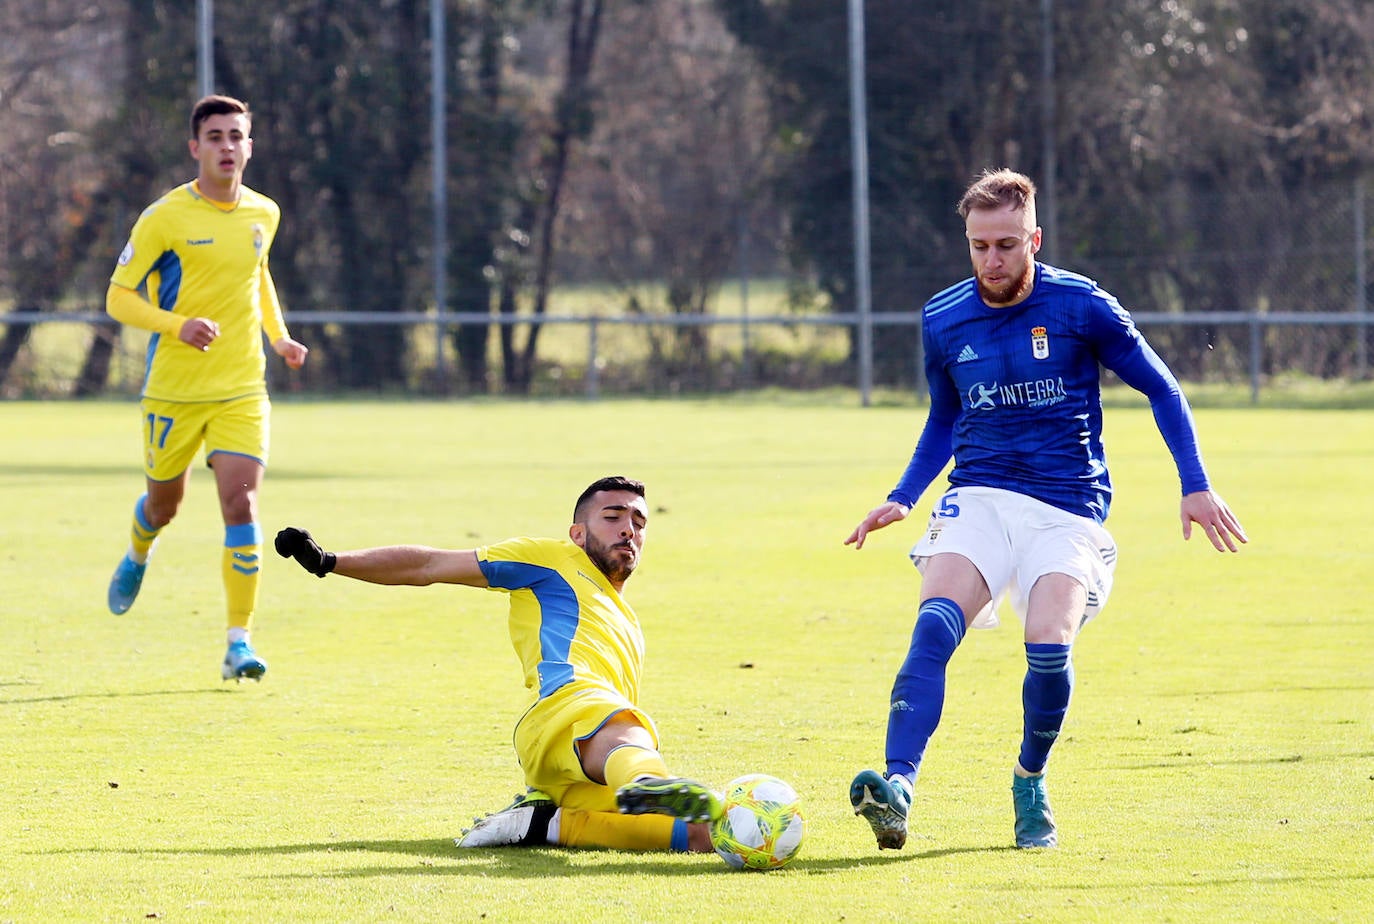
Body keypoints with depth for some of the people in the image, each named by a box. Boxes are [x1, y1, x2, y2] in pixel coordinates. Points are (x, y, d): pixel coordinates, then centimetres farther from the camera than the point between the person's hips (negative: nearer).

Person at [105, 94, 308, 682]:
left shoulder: (263, 215, 5)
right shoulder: (165, 218, -10)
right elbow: (118, 298, -8)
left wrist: (278, 336, 12)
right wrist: (178, 326, -24)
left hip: (242, 391, 2)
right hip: (173, 389, -2)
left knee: (241, 505, -14)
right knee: (164, 504, 14)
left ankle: (240, 643, -12)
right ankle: (137, 558, 52)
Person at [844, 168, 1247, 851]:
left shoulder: (1081, 307, -4)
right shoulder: (942, 320, 5)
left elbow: (1162, 390, 7)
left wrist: (1196, 486, 0)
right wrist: (901, 499, 10)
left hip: (1069, 507, -2)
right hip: (978, 498, 2)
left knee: (1048, 643, -24)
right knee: (936, 621, -26)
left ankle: (1030, 781, 5)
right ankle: (897, 785, -39)